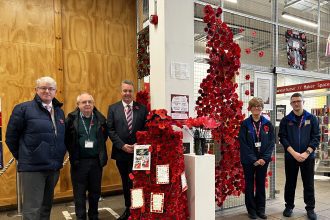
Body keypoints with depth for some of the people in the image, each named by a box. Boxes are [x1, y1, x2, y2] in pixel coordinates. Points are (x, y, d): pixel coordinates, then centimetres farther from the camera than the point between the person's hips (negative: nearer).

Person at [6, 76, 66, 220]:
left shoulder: (59, 112, 9)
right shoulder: (23, 108, -7)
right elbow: (11, 137, -4)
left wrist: (59, 156, 12)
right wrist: (23, 157, 1)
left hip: (54, 167, 6)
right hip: (33, 167, -5)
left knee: (47, 205, 19)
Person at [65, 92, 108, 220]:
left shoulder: (100, 118, 2)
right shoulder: (72, 118, -5)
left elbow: (104, 136, 13)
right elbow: (66, 138, -1)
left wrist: (99, 150, 5)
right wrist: (73, 152, -2)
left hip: (96, 161, 2)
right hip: (79, 161, -2)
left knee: (95, 191, 15)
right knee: (79, 193, 9)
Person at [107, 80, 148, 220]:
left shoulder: (142, 108, 3)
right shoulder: (113, 108, 3)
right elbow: (110, 130, -2)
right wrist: (122, 145, -12)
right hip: (121, 152, 1)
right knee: (126, 181, 15)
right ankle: (128, 208, 30)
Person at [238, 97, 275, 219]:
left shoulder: (267, 124, 2)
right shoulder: (245, 124, -5)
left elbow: (271, 142, -1)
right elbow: (243, 144, -10)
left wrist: (264, 158, -11)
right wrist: (253, 159, -15)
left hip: (263, 160, 2)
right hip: (248, 160, -2)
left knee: (261, 184, 13)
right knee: (250, 185, 9)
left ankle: (260, 209, 27)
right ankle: (251, 209, 23)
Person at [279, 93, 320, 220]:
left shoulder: (312, 118, 2)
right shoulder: (285, 120, 2)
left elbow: (316, 138, -2)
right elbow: (282, 138, -3)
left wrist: (306, 153, -13)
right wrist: (294, 153, -14)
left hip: (308, 157, 0)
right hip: (290, 157, 0)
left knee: (308, 184, 8)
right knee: (290, 183, 10)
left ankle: (310, 208, 23)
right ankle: (289, 206, 24)